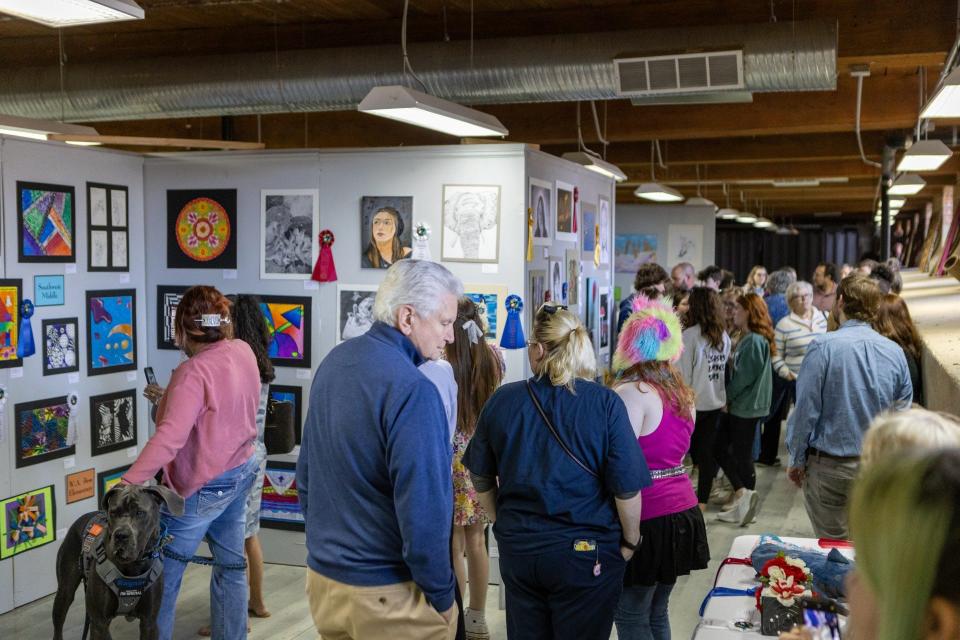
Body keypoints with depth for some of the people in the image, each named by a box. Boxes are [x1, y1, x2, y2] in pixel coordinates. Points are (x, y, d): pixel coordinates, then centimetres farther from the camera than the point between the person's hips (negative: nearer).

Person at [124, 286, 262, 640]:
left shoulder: (194, 373, -25)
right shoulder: (244, 352, -2)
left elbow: (169, 438, -35)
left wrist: (128, 483, -38)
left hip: (203, 487, -8)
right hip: (242, 471, 8)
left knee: (164, 574, 7)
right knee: (231, 566, 16)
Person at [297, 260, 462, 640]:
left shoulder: (334, 362, 3)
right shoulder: (412, 390, -23)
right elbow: (422, 512, -25)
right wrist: (442, 598, -13)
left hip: (322, 578, 8)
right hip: (385, 594, -7)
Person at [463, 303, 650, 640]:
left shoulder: (501, 400, -5)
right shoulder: (605, 403, -14)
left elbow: (481, 480, 6)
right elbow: (627, 488, -14)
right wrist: (630, 542, 3)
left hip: (517, 548, 3)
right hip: (587, 552, -2)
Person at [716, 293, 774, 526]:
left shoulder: (755, 341, -18)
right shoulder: (749, 339, 13)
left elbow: (745, 376, -20)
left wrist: (727, 397, -9)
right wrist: (729, 398, 8)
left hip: (746, 407, -10)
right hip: (739, 405, 10)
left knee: (742, 455, -1)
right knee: (720, 447, 9)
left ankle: (744, 495, 7)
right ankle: (743, 497, 10)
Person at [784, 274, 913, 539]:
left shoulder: (823, 347, -14)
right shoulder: (895, 352, 0)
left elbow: (806, 410, -13)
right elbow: (902, 414, 7)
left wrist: (797, 461, -3)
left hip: (829, 466, -4)